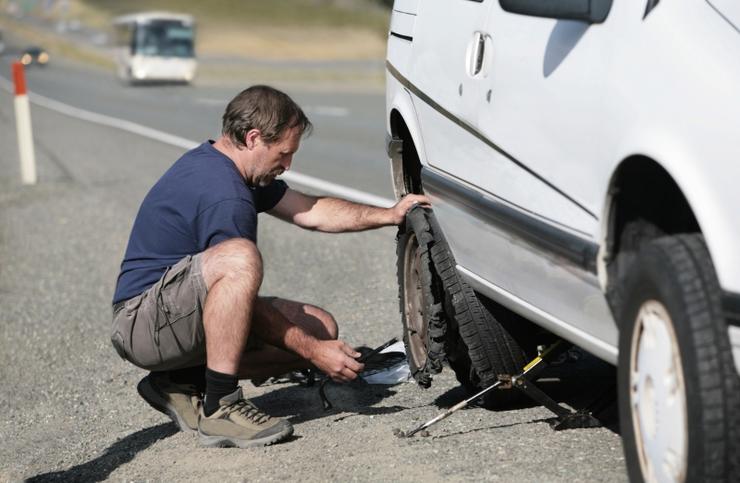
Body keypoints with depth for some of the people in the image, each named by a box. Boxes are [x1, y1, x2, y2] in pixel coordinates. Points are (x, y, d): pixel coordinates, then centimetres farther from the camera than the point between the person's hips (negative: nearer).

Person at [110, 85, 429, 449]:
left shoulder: (214, 161, 9)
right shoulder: (224, 197, -23)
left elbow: (308, 212, 15)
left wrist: (389, 215, 8)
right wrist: (314, 352, -13)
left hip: (182, 312, 11)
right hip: (141, 320, -11)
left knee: (320, 327, 2)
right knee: (239, 258, -37)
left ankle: (183, 382, 7)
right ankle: (218, 407, -28)